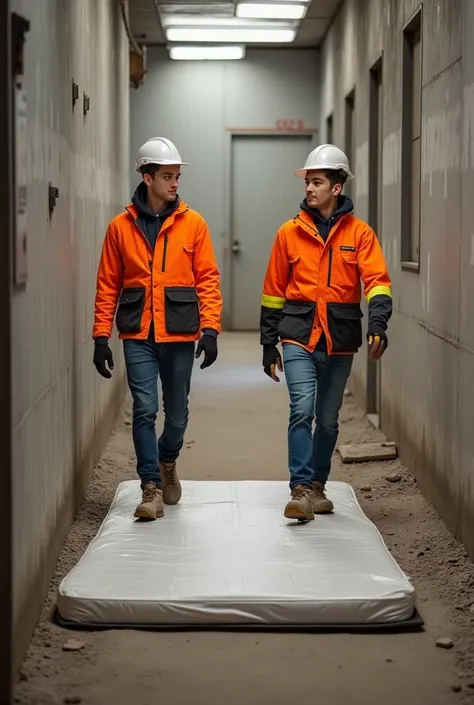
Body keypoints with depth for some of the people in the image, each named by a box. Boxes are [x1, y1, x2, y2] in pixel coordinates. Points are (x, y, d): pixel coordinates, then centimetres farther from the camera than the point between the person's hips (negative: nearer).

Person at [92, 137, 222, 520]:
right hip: (138, 335, -1)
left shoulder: (192, 223, 2)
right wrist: (101, 336, -1)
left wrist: (210, 329, -8)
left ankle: (167, 461, 40)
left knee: (177, 412, 12)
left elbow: (208, 279, 1)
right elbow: (108, 286, 4)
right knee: (145, 409, -8)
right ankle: (152, 488, 1)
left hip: (180, 334, 1)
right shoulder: (121, 227, 3)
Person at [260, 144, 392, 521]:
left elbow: (377, 281, -9)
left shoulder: (359, 233, 1)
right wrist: (269, 344, 8)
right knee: (302, 409, -17)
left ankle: (317, 486, 28)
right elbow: (273, 292, 9)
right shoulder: (290, 233, 3)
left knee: (328, 419, 11)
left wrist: (378, 323, -27)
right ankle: (301, 490, -13)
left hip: (340, 339, 1)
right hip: (299, 337, -1)